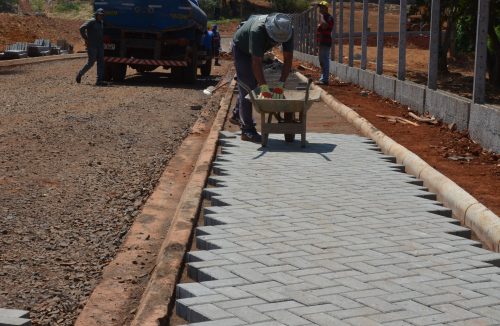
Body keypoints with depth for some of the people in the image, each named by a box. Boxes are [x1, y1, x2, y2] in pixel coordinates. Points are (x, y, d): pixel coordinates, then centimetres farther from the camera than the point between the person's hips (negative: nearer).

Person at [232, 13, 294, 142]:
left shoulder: (287, 30, -28)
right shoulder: (257, 30, -44)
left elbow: (288, 59, -27)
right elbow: (256, 62, -44)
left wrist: (280, 85, -33)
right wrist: (264, 89, -45)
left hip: (256, 49, 6)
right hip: (241, 48, -6)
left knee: (254, 83, 16)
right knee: (247, 86, -13)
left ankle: (238, 115, 34)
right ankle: (247, 130, -13)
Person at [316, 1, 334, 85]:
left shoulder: (329, 17, -12)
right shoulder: (323, 17, 19)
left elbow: (324, 26, -29)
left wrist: (321, 17, -20)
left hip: (326, 42, -11)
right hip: (322, 42, 11)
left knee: (325, 60, -13)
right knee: (322, 61, 16)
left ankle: (325, 79, -15)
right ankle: (323, 78, 24)